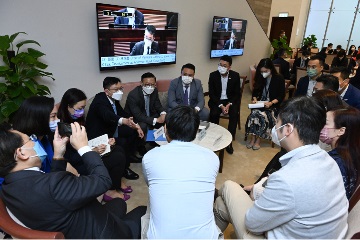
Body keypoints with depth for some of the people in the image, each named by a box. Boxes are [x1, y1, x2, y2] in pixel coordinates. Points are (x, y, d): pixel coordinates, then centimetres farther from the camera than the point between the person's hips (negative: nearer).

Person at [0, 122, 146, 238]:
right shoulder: (48, 185, -39)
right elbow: (103, 180, -30)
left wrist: (58, 156, -5)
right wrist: (83, 146, -19)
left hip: (69, 232, 8)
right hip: (98, 234, -8)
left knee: (118, 202, 28)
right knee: (143, 211, 16)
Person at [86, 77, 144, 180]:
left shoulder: (114, 99, -1)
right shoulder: (100, 101, -27)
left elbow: (123, 113, 7)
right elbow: (108, 115, -46)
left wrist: (136, 126, -7)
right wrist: (124, 121, -66)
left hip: (111, 130, 9)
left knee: (134, 132, 4)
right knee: (122, 142, -28)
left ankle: (129, 156, 18)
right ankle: (124, 168, -5)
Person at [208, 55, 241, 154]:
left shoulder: (235, 75, -6)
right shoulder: (213, 75, -8)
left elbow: (237, 94, -2)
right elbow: (211, 94, -7)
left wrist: (229, 104, -18)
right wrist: (220, 105, -20)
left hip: (231, 100, 1)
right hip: (217, 100, 0)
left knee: (234, 114, -27)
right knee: (214, 114, -28)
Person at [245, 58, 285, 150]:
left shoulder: (279, 78, -5)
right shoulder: (260, 78, 6)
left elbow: (281, 96, -7)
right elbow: (255, 91, 13)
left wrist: (271, 103, -22)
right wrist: (254, 99, -8)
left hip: (273, 105, -3)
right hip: (260, 104, 3)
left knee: (262, 115, -31)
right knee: (254, 113, -28)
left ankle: (258, 140, -16)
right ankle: (252, 138, -18)